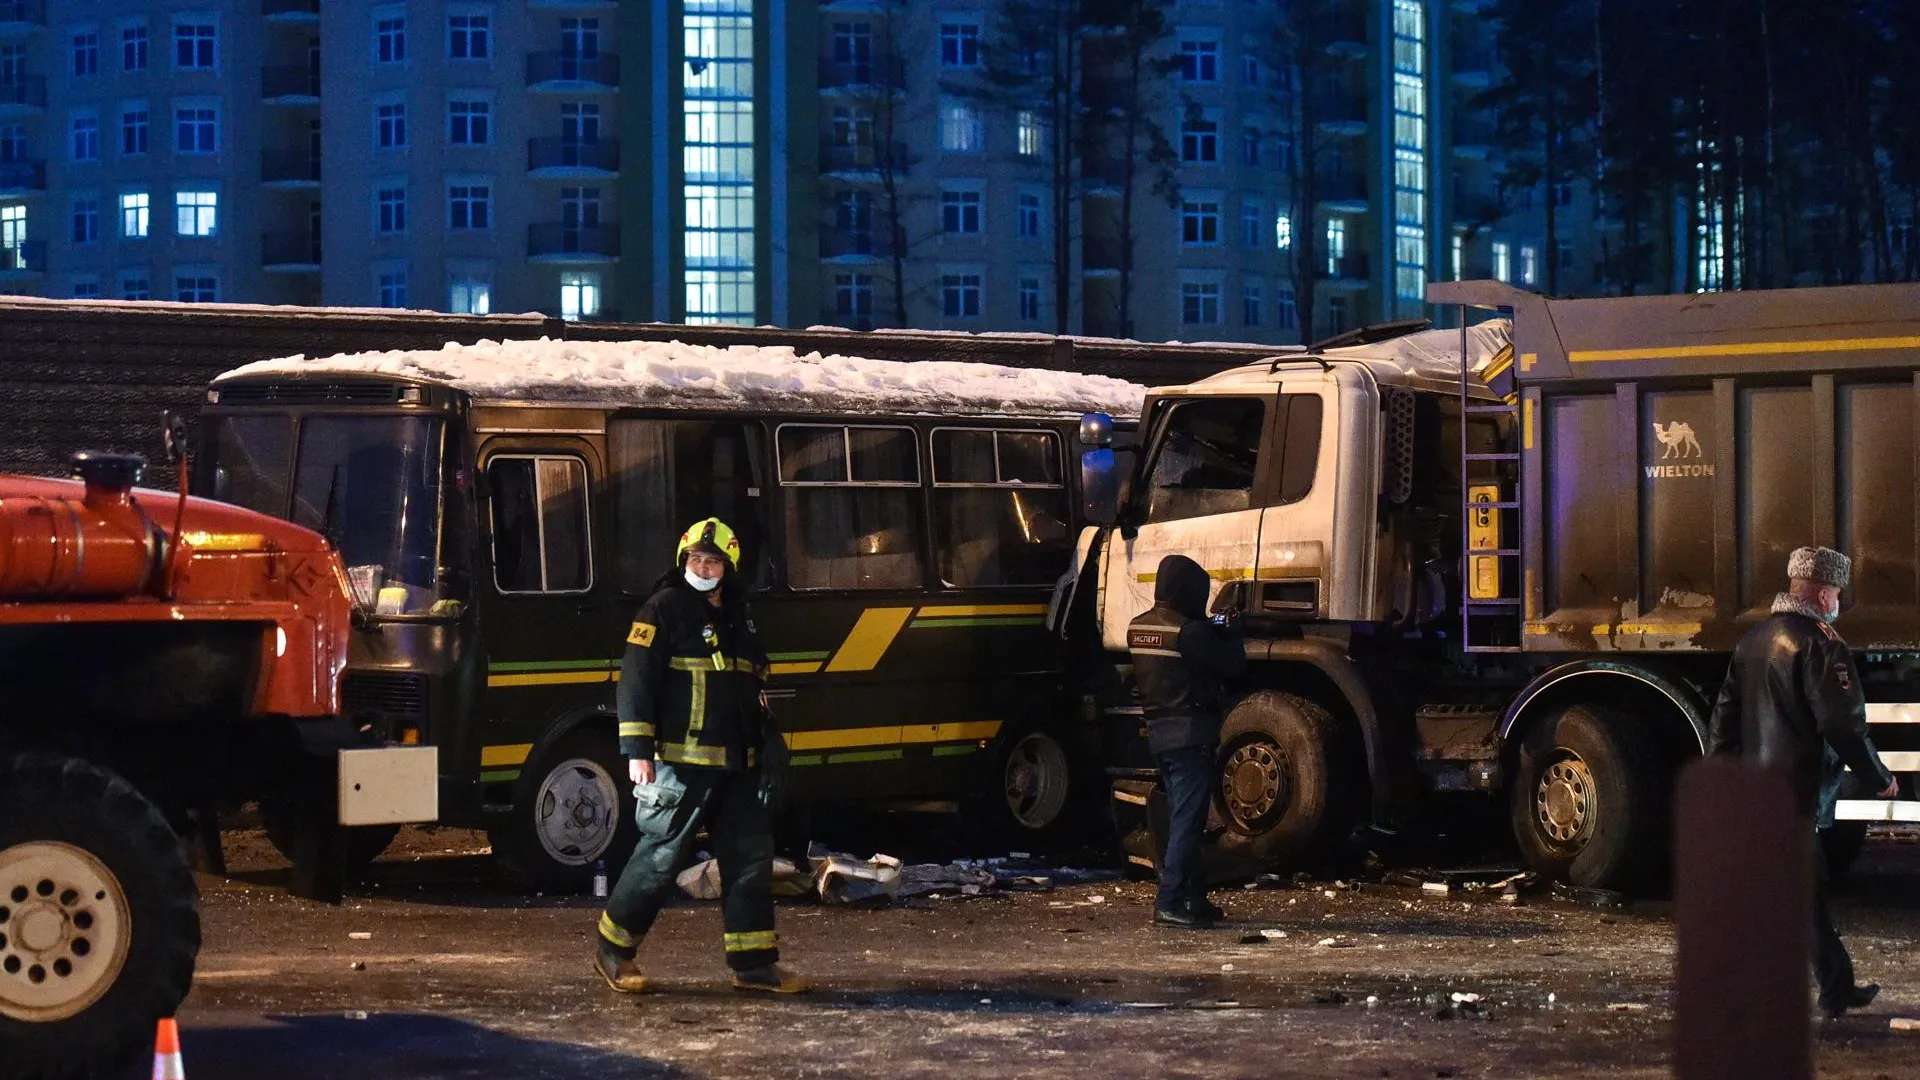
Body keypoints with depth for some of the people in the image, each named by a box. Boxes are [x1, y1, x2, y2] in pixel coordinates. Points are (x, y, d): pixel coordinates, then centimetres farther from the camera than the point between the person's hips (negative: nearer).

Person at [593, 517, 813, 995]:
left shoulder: (737, 618, 18)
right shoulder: (665, 608, -5)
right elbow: (636, 680, -11)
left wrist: (762, 747, 26)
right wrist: (637, 750, -18)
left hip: (736, 765, 7)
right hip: (682, 762, -7)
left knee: (751, 855, 4)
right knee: (660, 854, -3)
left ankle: (754, 963, 9)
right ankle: (613, 949, 10)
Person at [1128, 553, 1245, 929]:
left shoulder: (1138, 628, 9)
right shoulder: (1188, 631, -17)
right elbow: (1232, 664, -12)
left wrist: (1214, 632, 14)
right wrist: (1231, 634, 6)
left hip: (1158, 730, 9)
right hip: (1191, 732, -9)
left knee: (1182, 817, 16)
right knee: (1187, 820, -7)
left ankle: (1194, 898, 21)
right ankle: (1169, 902, -10)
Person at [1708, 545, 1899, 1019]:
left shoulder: (1754, 639, 13)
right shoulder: (1820, 644, -14)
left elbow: (1725, 714, 16)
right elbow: (1844, 725, -16)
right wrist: (1880, 778, -5)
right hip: (1800, 791, -9)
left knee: (1811, 891, 17)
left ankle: (1838, 990, 23)